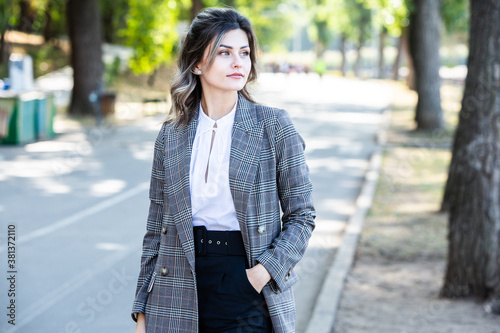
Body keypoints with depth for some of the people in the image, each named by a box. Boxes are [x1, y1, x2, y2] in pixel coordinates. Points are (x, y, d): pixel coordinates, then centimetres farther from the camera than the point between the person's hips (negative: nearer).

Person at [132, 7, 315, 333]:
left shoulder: (274, 125, -3)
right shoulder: (172, 134, 4)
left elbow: (302, 215, -1)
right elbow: (156, 227, 8)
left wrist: (265, 271, -14)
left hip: (250, 300, -2)